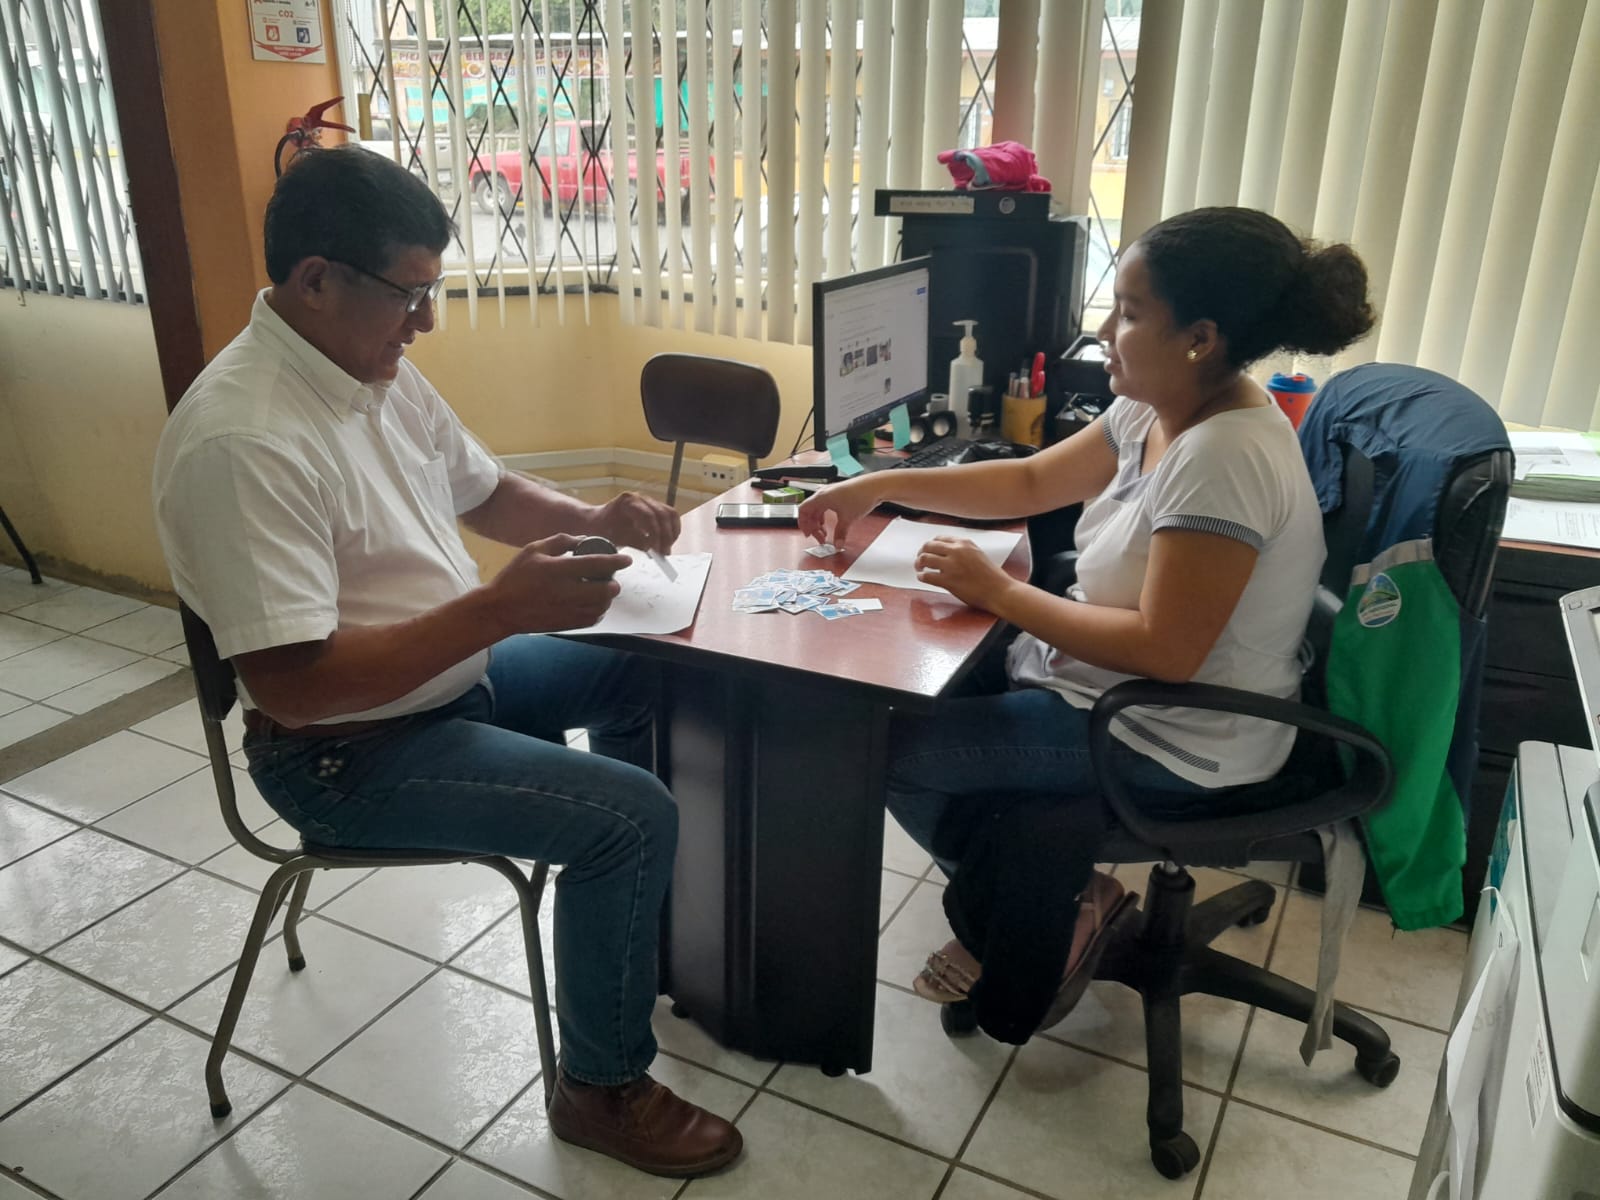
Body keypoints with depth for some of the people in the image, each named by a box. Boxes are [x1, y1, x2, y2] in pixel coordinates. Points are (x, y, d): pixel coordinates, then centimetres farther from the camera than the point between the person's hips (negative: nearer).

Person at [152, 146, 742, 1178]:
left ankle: (638, 924, 35)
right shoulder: (241, 442, -29)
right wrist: (502, 610, -34)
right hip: (347, 749, -10)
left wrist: (596, 520, -7)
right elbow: (293, 685, -32)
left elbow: (487, 494, 12)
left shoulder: (377, 369, 0)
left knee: (644, 670, 18)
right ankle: (603, 1087, 5)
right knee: (634, 818, -19)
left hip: (453, 673, 10)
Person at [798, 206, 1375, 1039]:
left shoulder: (1223, 459, -29)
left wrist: (1000, 593, -22)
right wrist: (880, 486, 4)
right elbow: (1031, 481, 9)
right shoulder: (1158, 413, 0)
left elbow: (1165, 651, -29)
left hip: (1171, 745, -10)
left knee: (889, 746, -6)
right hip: (1109, 680, 10)